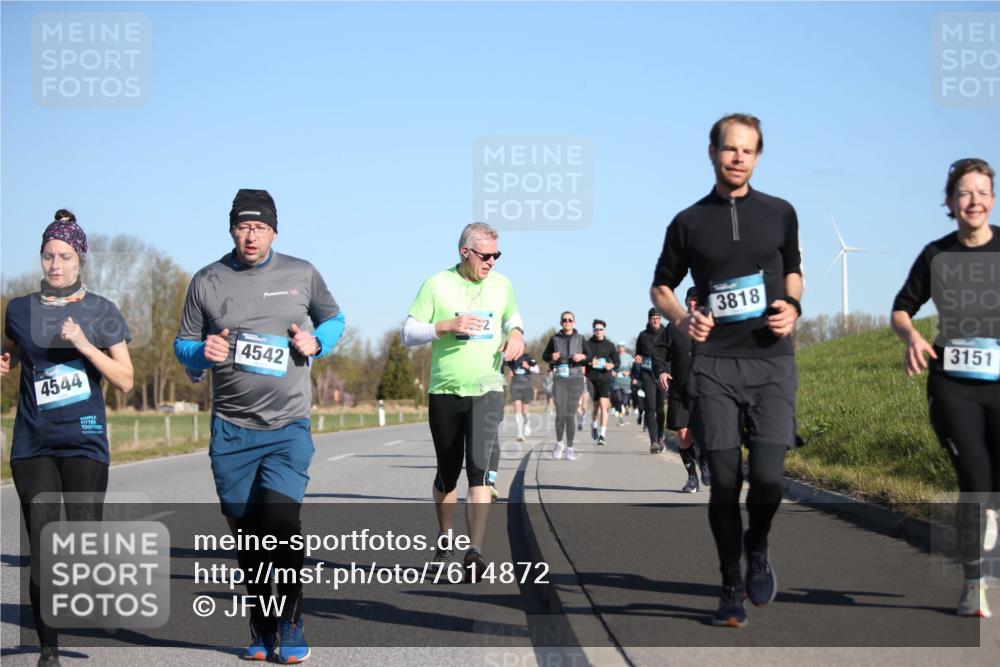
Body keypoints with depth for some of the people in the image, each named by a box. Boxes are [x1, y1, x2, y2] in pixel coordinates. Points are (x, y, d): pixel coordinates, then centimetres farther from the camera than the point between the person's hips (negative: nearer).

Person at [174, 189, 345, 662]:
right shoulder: (207, 281, 4)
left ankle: (290, 628, -1)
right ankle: (261, 629, 22)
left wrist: (316, 341, -3)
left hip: (289, 427, -1)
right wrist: (203, 352, -13)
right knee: (246, 532, 6)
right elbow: (182, 344, 10)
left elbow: (334, 319, 19)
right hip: (231, 428, 1)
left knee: (282, 519, -16)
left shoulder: (301, 274, 5)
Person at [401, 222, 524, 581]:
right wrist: (447, 326, -18)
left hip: (487, 390, 1)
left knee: (481, 470, -16)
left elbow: (512, 317, 26)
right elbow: (408, 334, -2)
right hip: (445, 391, -1)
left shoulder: (502, 285, 7)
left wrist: (516, 333, 3)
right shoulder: (437, 284, -3)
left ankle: (475, 551, -22)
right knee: (447, 475, 11)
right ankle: (445, 541, 32)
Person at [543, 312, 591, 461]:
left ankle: (570, 447, 11)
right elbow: (545, 355, 13)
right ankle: (559, 442, 13)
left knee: (570, 414, 0)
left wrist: (582, 357, -16)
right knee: (560, 413, -9)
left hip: (576, 379, 0)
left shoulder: (580, 339, 6)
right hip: (559, 379, 0)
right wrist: (551, 357, -9)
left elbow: (590, 356, 5)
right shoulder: (555, 338, 6)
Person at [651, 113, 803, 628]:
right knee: (724, 481, -2)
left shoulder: (780, 214, 10)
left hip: (771, 360, 0)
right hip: (713, 364, 0)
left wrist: (792, 307, 1)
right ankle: (731, 587, 15)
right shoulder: (689, 222, 7)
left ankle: (757, 546, 20)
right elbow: (661, 287, 16)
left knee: (768, 476, -13)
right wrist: (682, 319, -5)